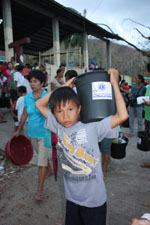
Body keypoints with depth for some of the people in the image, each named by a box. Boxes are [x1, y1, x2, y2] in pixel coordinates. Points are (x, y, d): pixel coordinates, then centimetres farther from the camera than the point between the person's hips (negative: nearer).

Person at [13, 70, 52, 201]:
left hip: (44, 134, -5)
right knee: (42, 155, 25)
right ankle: (49, 170, 53)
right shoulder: (27, 98, -2)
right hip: (32, 133, 5)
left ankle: (40, 190, 14)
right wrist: (19, 130, 15)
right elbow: (24, 115, 8)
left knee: (42, 161, 1)